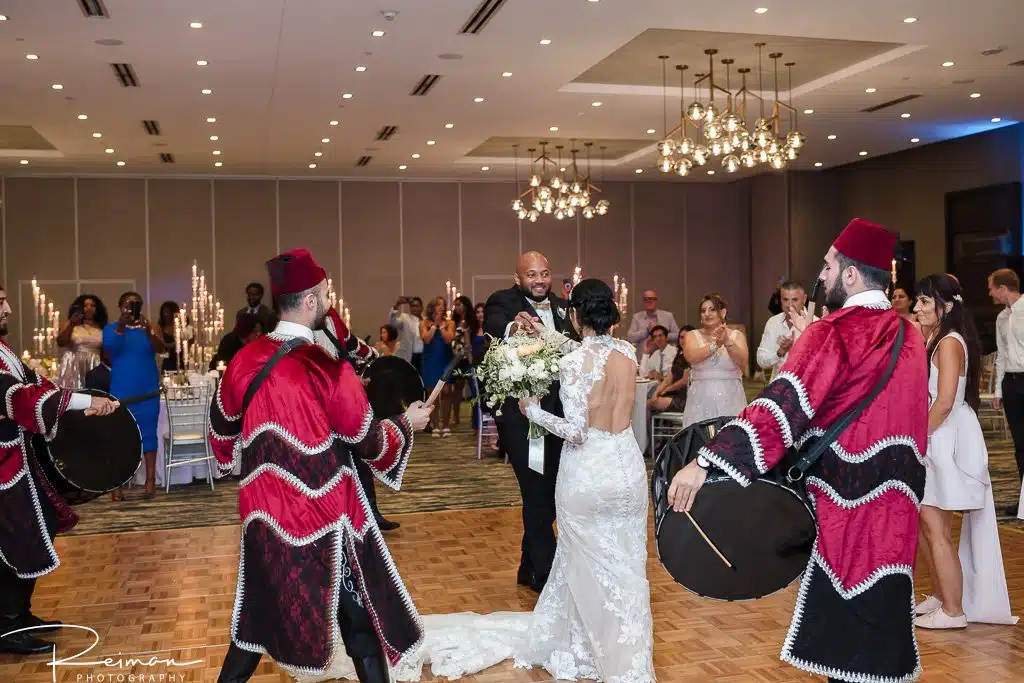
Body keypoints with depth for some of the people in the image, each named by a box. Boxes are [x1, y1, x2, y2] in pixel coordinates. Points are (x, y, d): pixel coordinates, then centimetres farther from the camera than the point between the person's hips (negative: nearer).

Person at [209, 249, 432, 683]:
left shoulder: (244, 360, -3)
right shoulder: (328, 369, -20)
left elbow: (221, 430, 12)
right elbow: (369, 443, -10)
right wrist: (406, 424, 9)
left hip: (265, 514, 6)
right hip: (325, 517, -6)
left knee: (260, 616, 23)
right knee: (360, 622, 9)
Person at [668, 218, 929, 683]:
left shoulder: (831, 334, -14)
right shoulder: (908, 336, 9)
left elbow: (782, 406, -26)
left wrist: (707, 463, -31)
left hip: (843, 505, -6)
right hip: (895, 504, 7)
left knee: (841, 627, 5)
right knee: (882, 618, 15)